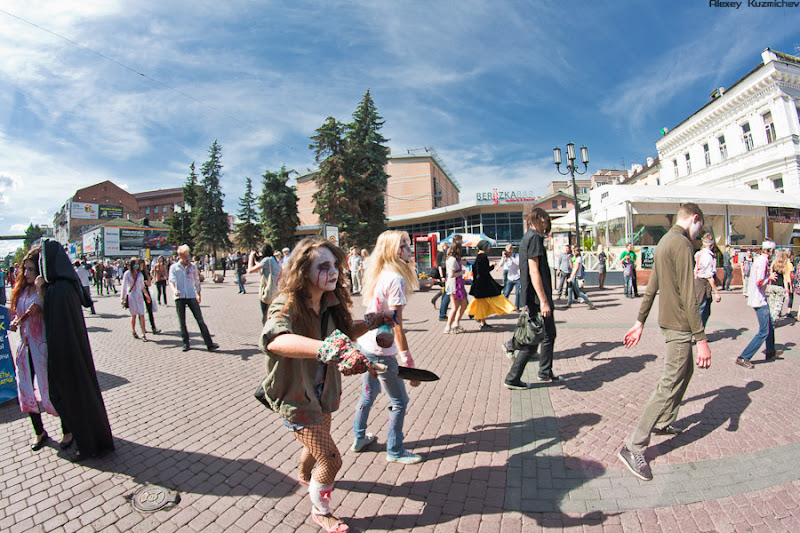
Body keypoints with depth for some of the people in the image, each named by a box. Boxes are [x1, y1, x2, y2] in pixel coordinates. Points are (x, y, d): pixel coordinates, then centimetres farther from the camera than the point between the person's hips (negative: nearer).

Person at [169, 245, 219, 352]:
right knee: (182, 322, 5)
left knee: (200, 320, -6)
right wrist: (174, 290, -25)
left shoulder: (193, 266, 12)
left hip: (191, 296, 0)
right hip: (179, 297, 0)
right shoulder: (174, 267, 7)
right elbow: (171, 280, -4)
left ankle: (209, 344, -7)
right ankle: (186, 343, 19)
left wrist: (198, 294, 25)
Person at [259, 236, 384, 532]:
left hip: (322, 391, 7)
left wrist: (372, 322, -9)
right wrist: (328, 348, -67)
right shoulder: (287, 305, -31)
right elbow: (274, 339, -53)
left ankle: (305, 476, 64)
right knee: (331, 460, -1)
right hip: (295, 396, -7)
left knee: (318, 443, 29)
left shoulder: (331, 303, -10)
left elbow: (344, 333, 8)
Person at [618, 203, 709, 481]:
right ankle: (633, 448, -6)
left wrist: (640, 322, 19)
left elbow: (651, 288, 17)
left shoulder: (665, 242, 14)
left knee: (684, 370, 25)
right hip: (679, 325, -10)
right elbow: (688, 296, -22)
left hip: (668, 320, 10)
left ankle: (664, 422, 37)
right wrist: (701, 339, -20)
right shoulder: (682, 244, -17)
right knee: (669, 384, -8)